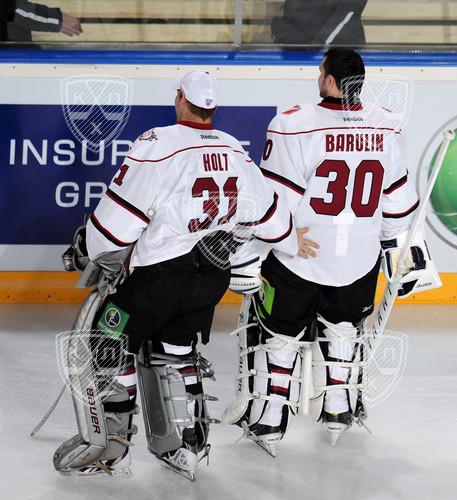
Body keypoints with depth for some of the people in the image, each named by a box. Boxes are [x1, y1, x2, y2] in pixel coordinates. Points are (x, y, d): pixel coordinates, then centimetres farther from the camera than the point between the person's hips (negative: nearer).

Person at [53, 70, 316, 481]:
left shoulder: (158, 146, -17)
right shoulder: (235, 151, 4)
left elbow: (118, 216, -16)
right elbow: (266, 210, 16)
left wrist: (100, 258, 2)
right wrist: (291, 241, 35)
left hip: (159, 274, -7)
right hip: (213, 274, 7)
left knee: (107, 344, 8)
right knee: (175, 351, 20)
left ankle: (105, 441, 11)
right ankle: (184, 447, 22)